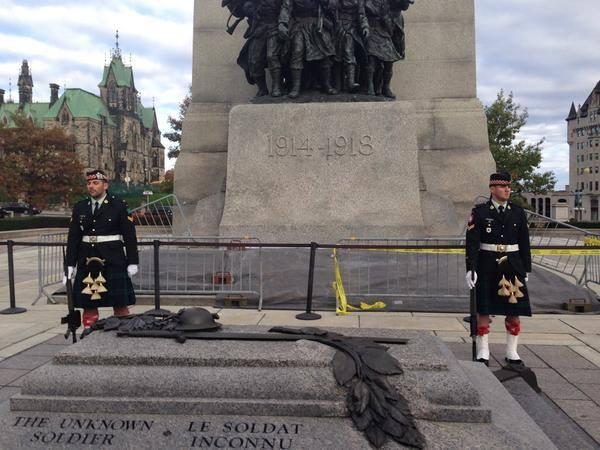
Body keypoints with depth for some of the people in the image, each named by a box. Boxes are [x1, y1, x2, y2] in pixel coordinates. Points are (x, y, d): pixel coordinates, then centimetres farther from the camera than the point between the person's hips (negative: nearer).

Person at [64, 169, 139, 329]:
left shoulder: (118, 205, -2)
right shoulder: (80, 208, 8)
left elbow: (130, 236, -2)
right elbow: (73, 237, 10)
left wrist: (132, 262, -5)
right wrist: (70, 264, 6)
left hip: (113, 262, -4)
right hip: (87, 263, 4)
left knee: (120, 304, 2)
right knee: (88, 305, 9)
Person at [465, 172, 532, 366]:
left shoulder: (518, 212, 7)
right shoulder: (479, 212, -3)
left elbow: (524, 243, 10)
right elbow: (472, 243, -8)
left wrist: (525, 269, 7)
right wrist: (471, 268, -14)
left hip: (513, 266, 3)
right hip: (487, 266, -3)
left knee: (515, 310, 7)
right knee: (483, 309, 1)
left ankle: (512, 352, 21)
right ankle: (483, 352, 12)